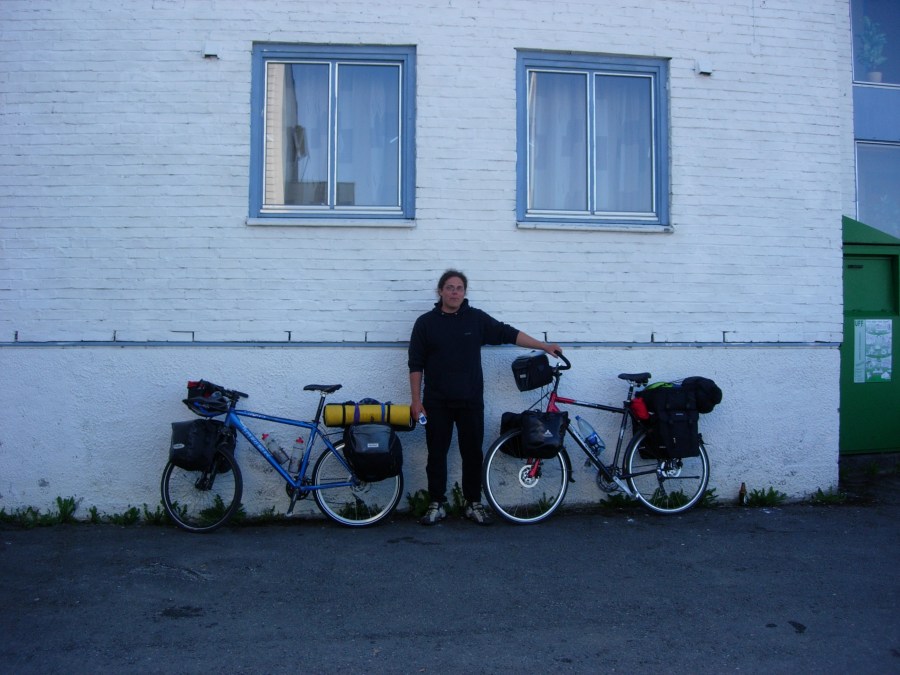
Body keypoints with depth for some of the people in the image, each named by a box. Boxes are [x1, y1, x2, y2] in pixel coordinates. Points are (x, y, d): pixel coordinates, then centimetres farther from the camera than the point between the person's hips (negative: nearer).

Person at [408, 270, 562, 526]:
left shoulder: (477, 319, 3)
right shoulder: (426, 322, 1)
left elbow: (508, 334, 5)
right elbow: (416, 364, 1)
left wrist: (545, 346, 2)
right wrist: (416, 400, -4)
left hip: (471, 401, 1)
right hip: (437, 403, -1)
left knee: (472, 454, 7)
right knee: (436, 454, 6)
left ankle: (474, 504, 20)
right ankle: (437, 504, 18)